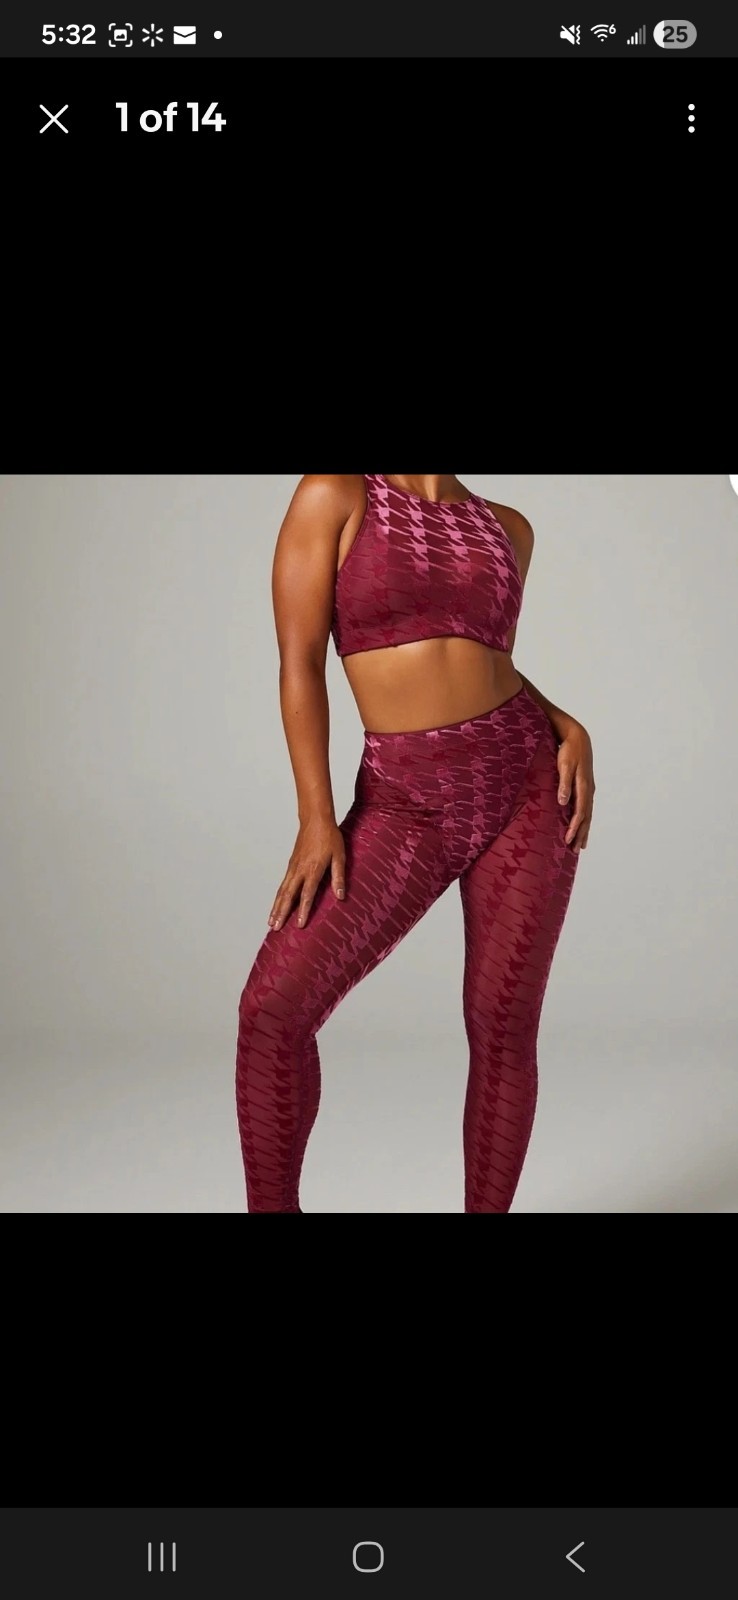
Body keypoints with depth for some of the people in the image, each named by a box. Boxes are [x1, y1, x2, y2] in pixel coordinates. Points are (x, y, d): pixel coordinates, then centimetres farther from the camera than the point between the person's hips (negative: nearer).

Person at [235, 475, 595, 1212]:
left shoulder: (508, 527, 10)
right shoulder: (332, 495, -2)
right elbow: (300, 664, -7)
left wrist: (570, 729, 5)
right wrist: (316, 818, -14)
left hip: (526, 786, 3)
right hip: (407, 807, -3)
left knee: (503, 1024, 1)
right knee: (274, 1003, -15)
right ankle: (273, 1208, 6)